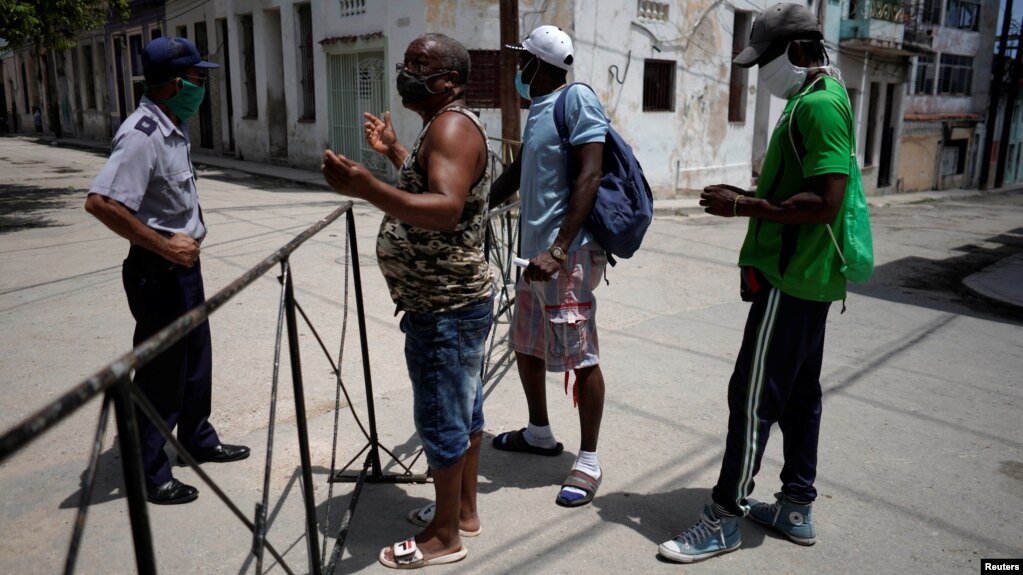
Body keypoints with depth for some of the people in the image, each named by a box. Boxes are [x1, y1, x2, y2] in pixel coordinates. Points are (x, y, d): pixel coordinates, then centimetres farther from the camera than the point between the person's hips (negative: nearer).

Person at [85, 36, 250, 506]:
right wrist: (163, 245, -24)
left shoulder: (173, 129, 8)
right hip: (158, 270, -10)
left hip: (184, 263, 10)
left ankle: (197, 440, 38)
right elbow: (100, 202, -30)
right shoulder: (142, 135, -22)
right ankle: (149, 474, 16)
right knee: (161, 372, 1)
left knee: (195, 358, 20)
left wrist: (187, 237, 12)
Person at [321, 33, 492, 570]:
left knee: (441, 417, 1)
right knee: (461, 409, 18)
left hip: (445, 308, -11)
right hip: (453, 302, 11)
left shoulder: (452, 126, -20)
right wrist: (394, 152, 35)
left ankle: (445, 536, 18)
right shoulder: (445, 126, 14)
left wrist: (366, 188, -47)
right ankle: (464, 510, 34)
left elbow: (446, 209, -38)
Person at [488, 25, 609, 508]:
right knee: (526, 345, 18)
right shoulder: (537, 110, 17)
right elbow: (516, 175, 26)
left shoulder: (577, 99, -9)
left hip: (569, 255, -10)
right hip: (538, 251, 10)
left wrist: (559, 250, -24)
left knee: (580, 357, -3)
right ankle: (539, 434, 36)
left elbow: (588, 176, -18)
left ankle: (588, 463, 10)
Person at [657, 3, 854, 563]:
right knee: (798, 392, 15)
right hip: (806, 276, 11)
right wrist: (747, 197, 9)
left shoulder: (818, 105, -17)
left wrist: (742, 206, -18)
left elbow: (824, 203, -25)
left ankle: (725, 519, 6)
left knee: (753, 395, -5)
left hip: (791, 279, -11)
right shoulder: (816, 100, 16)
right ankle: (797, 509, 27)